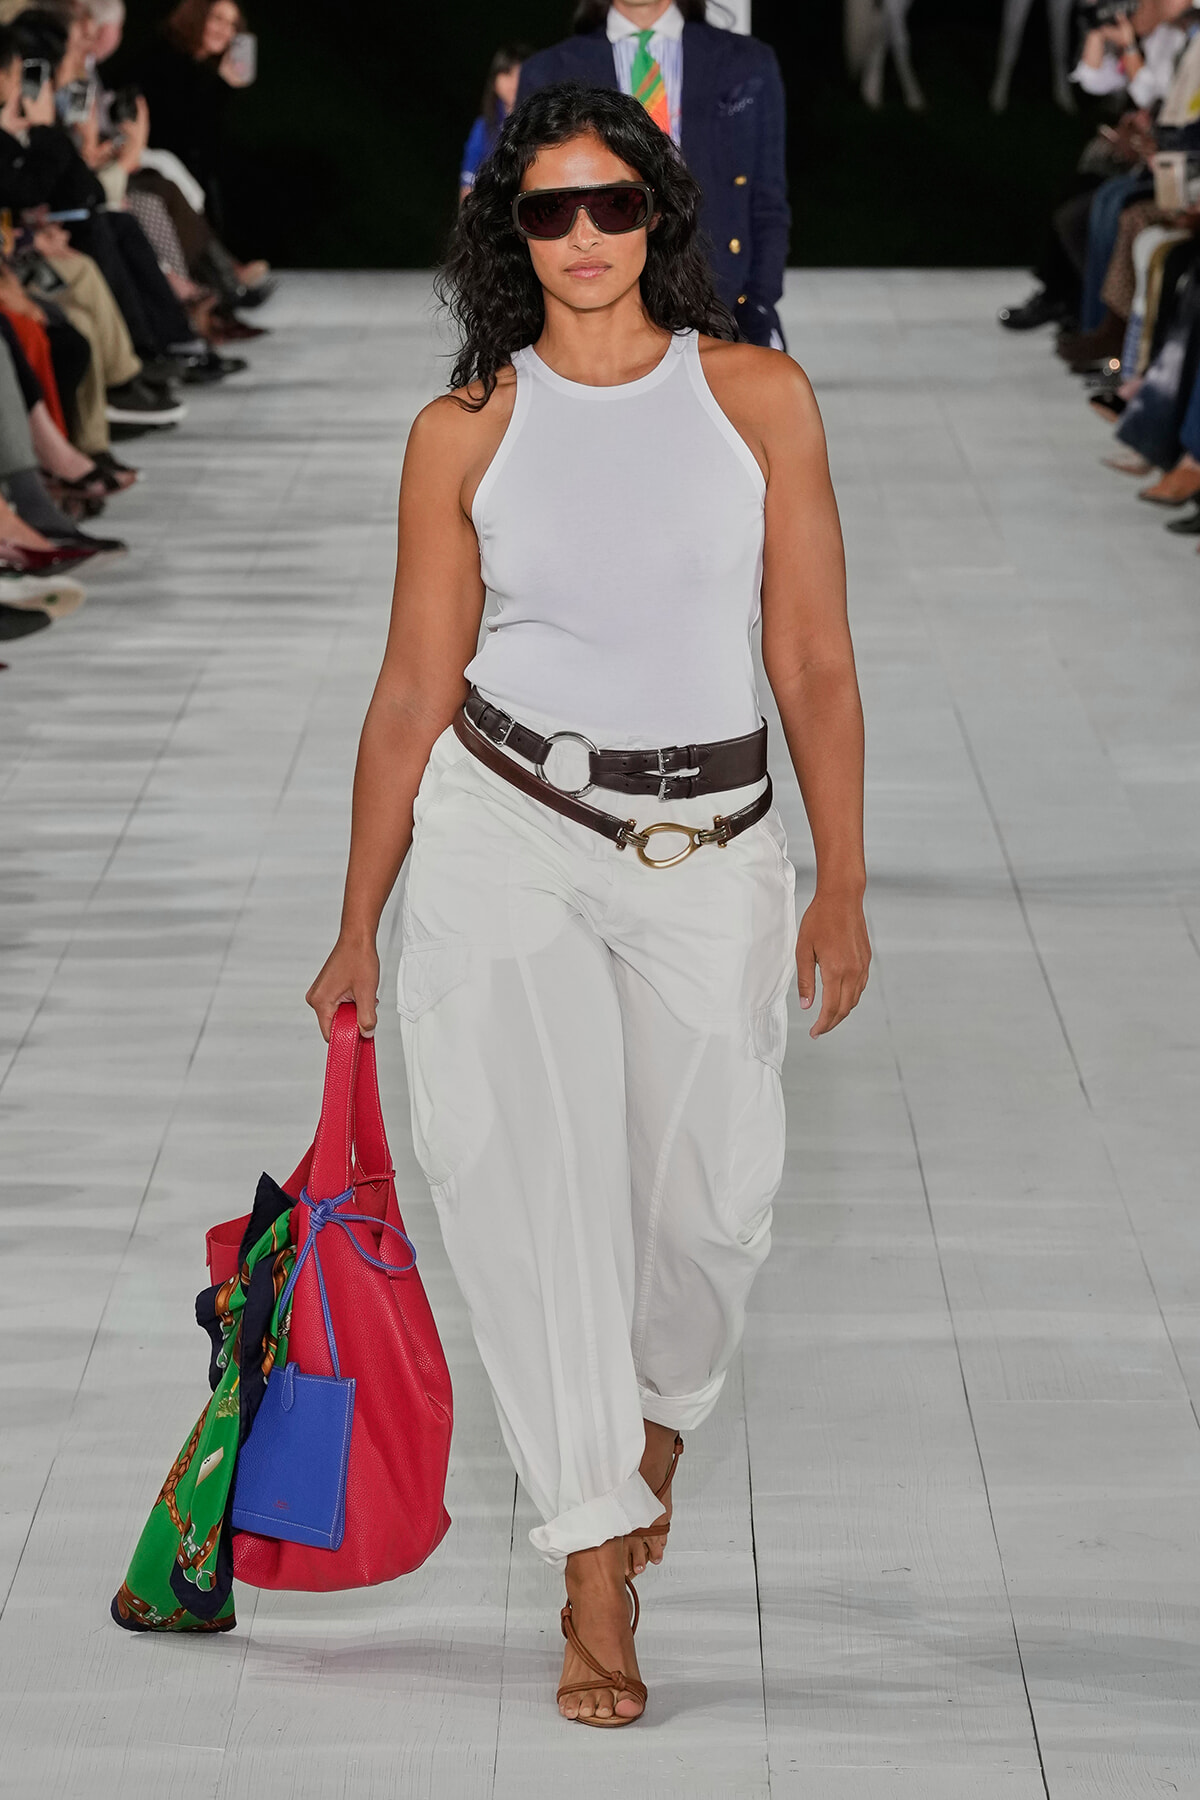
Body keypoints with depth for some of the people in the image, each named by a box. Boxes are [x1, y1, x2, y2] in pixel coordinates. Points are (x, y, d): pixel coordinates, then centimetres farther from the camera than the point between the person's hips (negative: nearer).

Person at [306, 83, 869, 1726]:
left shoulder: (759, 398, 0)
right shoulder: (467, 429, 0)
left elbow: (814, 661, 2)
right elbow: (415, 688, 5)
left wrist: (841, 888, 1)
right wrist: (358, 926, 6)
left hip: (709, 847, 1)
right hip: (502, 829, -1)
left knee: (711, 1193, 6)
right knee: (526, 1170, -11)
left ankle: (659, 1410, 40)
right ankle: (596, 1561, -2)